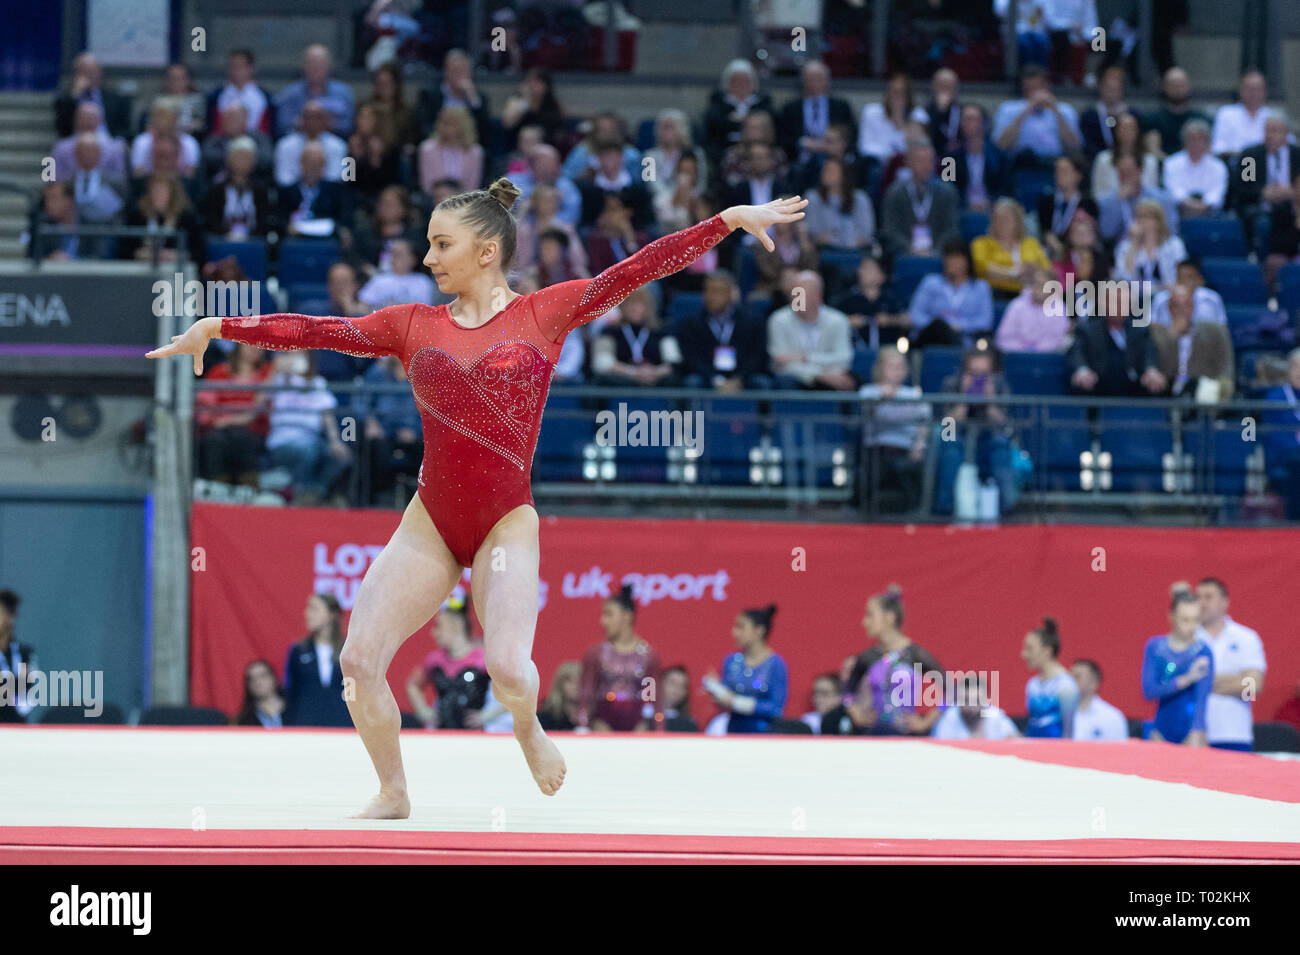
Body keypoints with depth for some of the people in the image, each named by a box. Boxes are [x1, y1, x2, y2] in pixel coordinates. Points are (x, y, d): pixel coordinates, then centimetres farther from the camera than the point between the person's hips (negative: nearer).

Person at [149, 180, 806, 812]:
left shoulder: (545, 313, 2)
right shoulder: (415, 326, 9)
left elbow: (638, 269, -2)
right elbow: (316, 331, 12)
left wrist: (730, 219, -8)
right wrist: (219, 328, 12)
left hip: (506, 522, -3)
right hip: (430, 520, 3)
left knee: (507, 670, -20)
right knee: (359, 661, -7)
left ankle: (526, 725, 17)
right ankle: (392, 795, 13)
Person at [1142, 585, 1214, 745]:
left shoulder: (1203, 652, -8)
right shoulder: (1155, 647, 1)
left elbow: (1202, 699, -16)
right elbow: (1148, 690, -8)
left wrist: (1195, 741, -27)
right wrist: (1186, 679, -21)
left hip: (1190, 732, -3)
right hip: (1161, 735, 3)